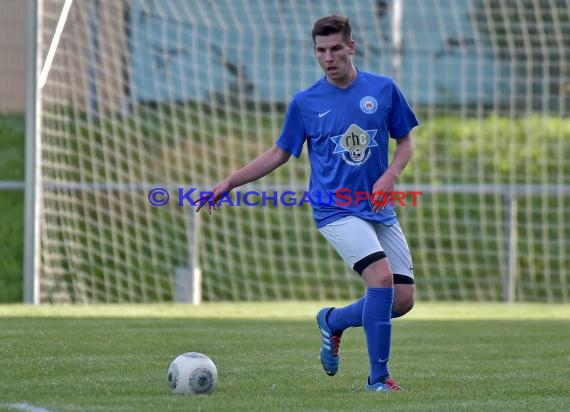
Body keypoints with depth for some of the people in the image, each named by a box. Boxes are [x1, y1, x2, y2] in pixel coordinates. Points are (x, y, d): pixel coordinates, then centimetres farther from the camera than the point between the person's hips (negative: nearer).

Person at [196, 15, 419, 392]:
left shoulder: (384, 90, 2)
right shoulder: (305, 102, 1)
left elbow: (406, 140, 12)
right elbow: (279, 153, 11)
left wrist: (390, 176, -8)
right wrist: (228, 183, 5)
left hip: (380, 209, 4)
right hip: (336, 211, -3)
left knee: (403, 299, -3)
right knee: (381, 276, -25)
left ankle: (333, 321, 24)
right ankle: (378, 377, -17)